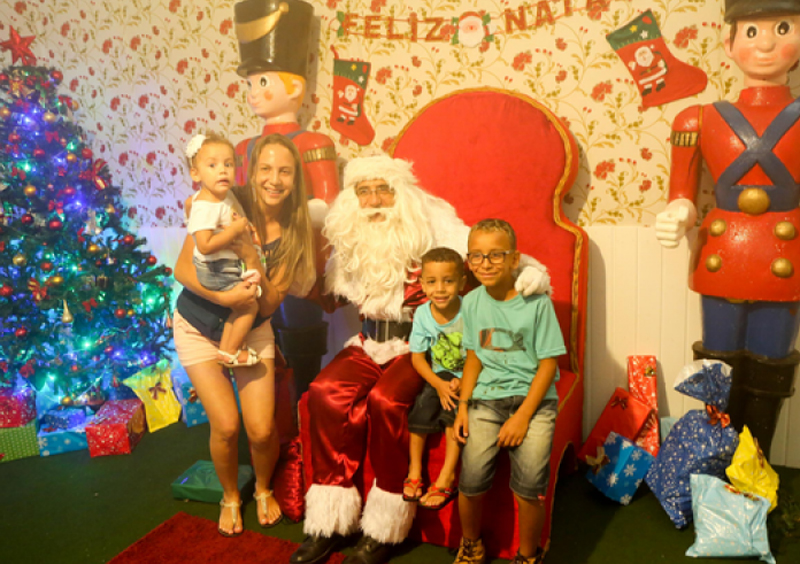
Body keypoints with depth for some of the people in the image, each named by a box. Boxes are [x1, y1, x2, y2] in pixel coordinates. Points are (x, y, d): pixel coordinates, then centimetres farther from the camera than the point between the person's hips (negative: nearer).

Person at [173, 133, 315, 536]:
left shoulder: (293, 231, -12)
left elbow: (268, 305, -13)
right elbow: (182, 268, -15)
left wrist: (252, 258, -27)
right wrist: (222, 297, -30)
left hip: (252, 332, 2)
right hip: (199, 328, -1)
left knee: (262, 430, -4)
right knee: (226, 425, -7)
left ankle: (264, 491, 30)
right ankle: (230, 498, 25)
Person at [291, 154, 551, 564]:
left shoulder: (432, 225, -6)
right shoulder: (348, 240, 10)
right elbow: (332, 294, 22)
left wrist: (529, 267, -33)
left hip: (419, 345, -5)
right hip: (369, 343, 5)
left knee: (385, 400, -30)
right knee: (326, 393, -21)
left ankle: (383, 530, -9)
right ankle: (328, 523, -7)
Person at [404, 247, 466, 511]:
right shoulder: (422, 314, -8)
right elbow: (418, 357, -3)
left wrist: (462, 382, -24)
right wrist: (439, 384, -17)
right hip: (439, 376, 3)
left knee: (454, 409, -28)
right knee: (420, 407, -20)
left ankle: (446, 476, -15)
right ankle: (414, 470, -3)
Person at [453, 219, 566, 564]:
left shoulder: (537, 303, -7)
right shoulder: (472, 302, 4)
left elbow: (548, 364, -6)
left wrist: (523, 416, -12)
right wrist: (463, 406, 2)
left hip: (534, 396, -2)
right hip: (487, 397, 3)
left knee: (528, 485, -20)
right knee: (472, 479, -15)